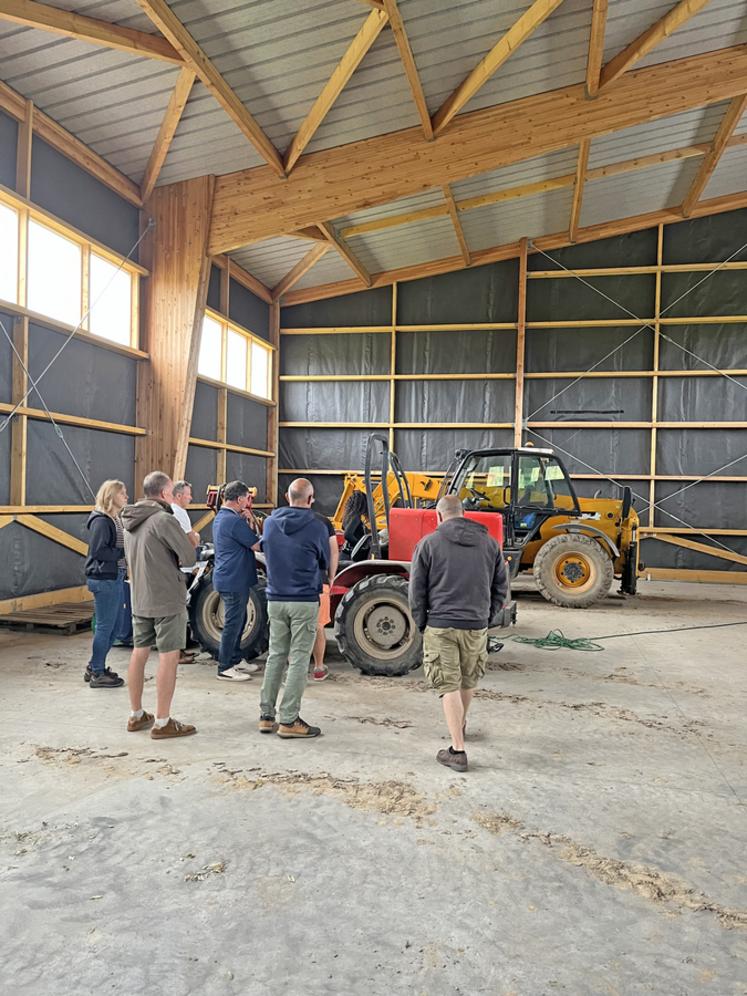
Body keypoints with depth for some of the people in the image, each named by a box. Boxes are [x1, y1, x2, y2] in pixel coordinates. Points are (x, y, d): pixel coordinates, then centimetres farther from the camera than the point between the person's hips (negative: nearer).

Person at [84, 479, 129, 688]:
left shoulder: (116, 519, 15)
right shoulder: (101, 521, -15)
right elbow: (97, 551, -21)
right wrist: (123, 552, -16)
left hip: (115, 578, 10)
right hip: (103, 579, -10)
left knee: (112, 626, 15)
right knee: (105, 626, -1)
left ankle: (94, 667, 27)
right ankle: (97, 674, 10)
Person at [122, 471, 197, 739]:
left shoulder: (130, 521, 9)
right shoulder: (164, 519, -17)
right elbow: (189, 558, -19)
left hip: (139, 599, 8)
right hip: (167, 599, -8)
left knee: (139, 653, 15)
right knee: (168, 657, -1)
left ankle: (136, 715, 26)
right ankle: (162, 723, 4)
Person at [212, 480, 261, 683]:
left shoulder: (221, 517, 11)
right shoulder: (234, 520, -21)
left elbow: (242, 538, 13)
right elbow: (257, 545, -18)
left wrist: (245, 521, 0)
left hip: (228, 579, 11)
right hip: (234, 580, -11)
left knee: (238, 621, 19)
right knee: (233, 623, -2)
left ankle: (235, 660, 29)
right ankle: (225, 669, 5)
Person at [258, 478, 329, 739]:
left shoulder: (270, 523, 3)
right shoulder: (316, 527, -10)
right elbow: (325, 564, 3)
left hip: (275, 599, 5)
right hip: (304, 601, -5)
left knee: (275, 656, 14)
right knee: (299, 660, 2)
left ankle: (266, 716, 18)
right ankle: (288, 720, 4)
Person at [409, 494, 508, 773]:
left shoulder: (429, 543, -4)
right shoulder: (489, 543, 6)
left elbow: (417, 591, -3)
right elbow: (501, 587, 9)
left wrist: (422, 625, 7)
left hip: (441, 625, -3)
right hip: (477, 626, 4)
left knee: (449, 686, 3)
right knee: (468, 681, 23)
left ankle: (458, 751, 3)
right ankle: (460, 725, 45)